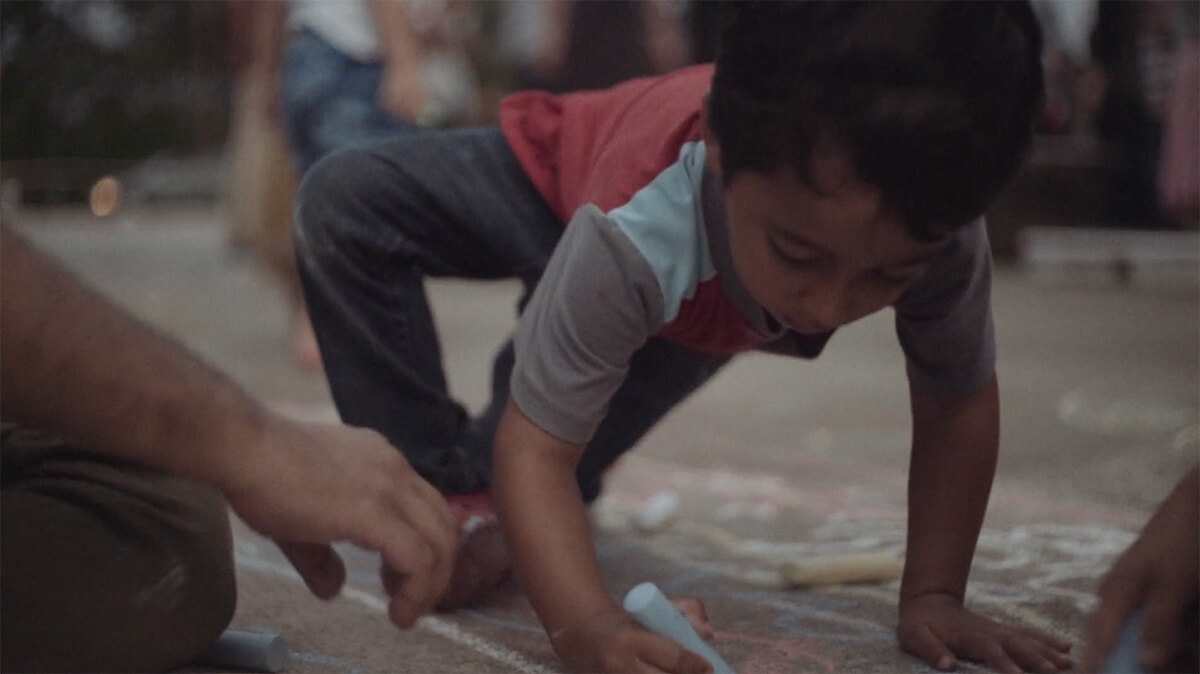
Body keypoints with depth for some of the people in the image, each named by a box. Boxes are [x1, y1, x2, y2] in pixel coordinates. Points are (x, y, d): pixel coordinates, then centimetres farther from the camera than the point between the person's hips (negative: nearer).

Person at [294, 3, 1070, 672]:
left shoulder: (933, 230, -42)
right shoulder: (635, 237, -51)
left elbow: (960, 403, -25)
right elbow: (536, 446, -46)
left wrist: (932, 596, -30)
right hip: (562, 166, -3)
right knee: (346, 205, -23)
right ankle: (448, 492, -13)